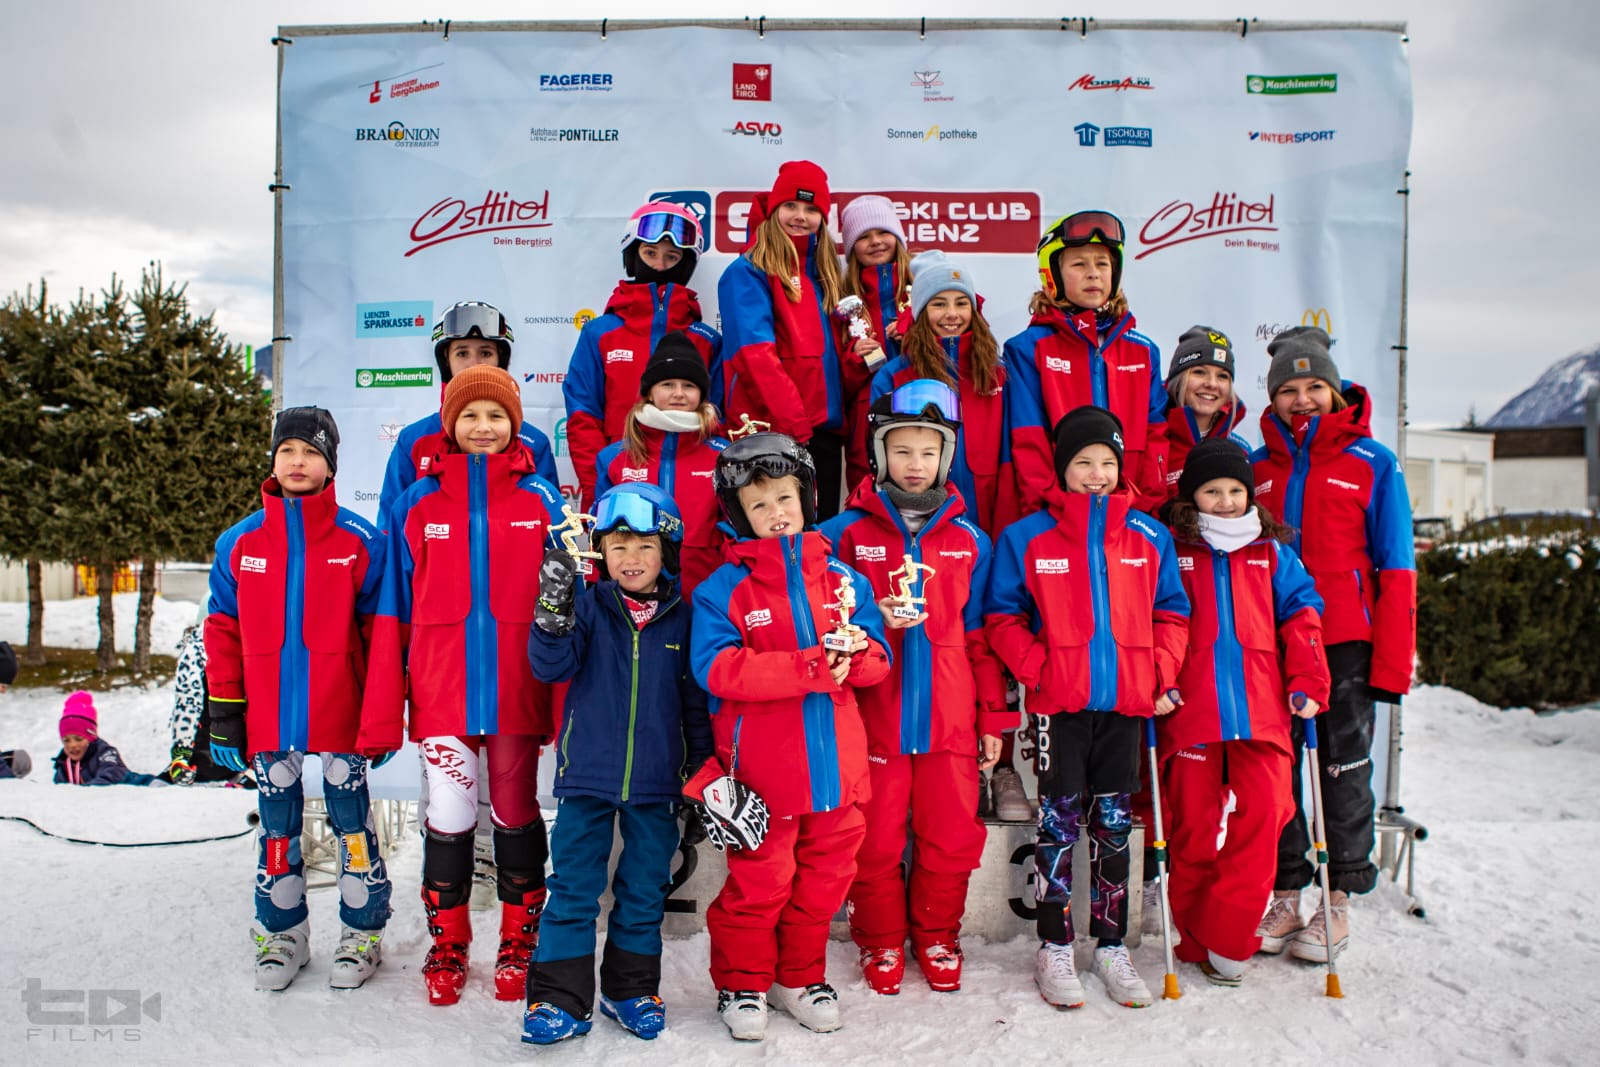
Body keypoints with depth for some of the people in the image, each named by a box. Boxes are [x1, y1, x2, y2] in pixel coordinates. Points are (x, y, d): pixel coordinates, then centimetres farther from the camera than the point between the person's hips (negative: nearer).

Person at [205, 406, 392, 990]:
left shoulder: (361, 541, -2)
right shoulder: (239, 542, 5)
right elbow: (223, 629, 8)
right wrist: (222, 711, 5)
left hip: (340, 715, -2)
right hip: (268, 718, 3)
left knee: (351, 819, 5)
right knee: (277, 824, 13)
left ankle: (362, 933, 20)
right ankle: (281, 934, 28)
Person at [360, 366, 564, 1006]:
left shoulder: (542, 501, 3)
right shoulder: (416, 505, 4)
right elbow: (393, 612, 4)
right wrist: (381, 715, 0)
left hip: (517, 691, 0)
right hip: (440, 690, 1)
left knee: (515, 814, 10)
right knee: (448, 818, 5)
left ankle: (519, 941, 27)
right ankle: (447, 945, 25)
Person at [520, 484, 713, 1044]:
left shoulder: (682, 618, 1)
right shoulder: (588, 607, -1)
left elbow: (697, 702, 6)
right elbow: (551, 666, -13)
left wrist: (703, 773, 5)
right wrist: (553, 611, -29)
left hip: (657, 783, 1)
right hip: (587, 774, -1)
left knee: (645, 891, 13)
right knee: (572, 888, 4)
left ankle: (632, 990, 29)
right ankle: (560, 998, 16)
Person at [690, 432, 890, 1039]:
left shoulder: (842, 579, 8)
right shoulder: (723, 588, -5)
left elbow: (876, 658, 8)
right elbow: (717, 667, -18)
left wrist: (853, 654, -18)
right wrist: (809, 668, -22)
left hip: (834, 761, 4)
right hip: (761, 766, -4)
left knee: (824, 874, 14)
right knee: (758, 880, 6)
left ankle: (801, 977, 34)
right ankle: (742, 983, 27)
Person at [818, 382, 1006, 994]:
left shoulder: (968, 538, 8)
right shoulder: (846, 532, 1)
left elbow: (980, 633, 11)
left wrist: (993, 717, 10)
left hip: (949, 715, 2)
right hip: (874, 715, -2)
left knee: (951, 835, 7)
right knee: (876, 840, 6)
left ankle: (937, 936, 30)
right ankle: (881, 940, 28)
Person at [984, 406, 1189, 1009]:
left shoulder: (1149, 537, 7)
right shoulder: (1027, 537, -1)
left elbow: (1171, 614, 12)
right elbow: (1003, 618, 0)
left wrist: (1161, 676, -1)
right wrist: (1037, 670, -12)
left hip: (1126, 703, 3)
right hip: (1059, 705, -2)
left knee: (1114, 824, 11)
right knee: (1059, 822, 4)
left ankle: (1111, 947, 23)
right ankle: (1055, 949, 15)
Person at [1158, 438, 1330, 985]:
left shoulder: (1272, 551, 17)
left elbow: (1301, 611, 14)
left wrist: (1308, 681, 3)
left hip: (1259, 708, 2)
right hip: (1190, 709, -1)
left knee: (1262, 812, -13)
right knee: (1193, 825, 0)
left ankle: (1224, 940, -2)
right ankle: (1196, 942, 15)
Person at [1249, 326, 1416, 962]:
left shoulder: (1372, 463, 0)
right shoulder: (1257, 467, 8)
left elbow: (1395, 569, -2)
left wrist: (1392, 662, -8)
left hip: (1346, 640, -3)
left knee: (1343, 765, 6)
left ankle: (1339, 899, 18)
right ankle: (1285, 897, 17)